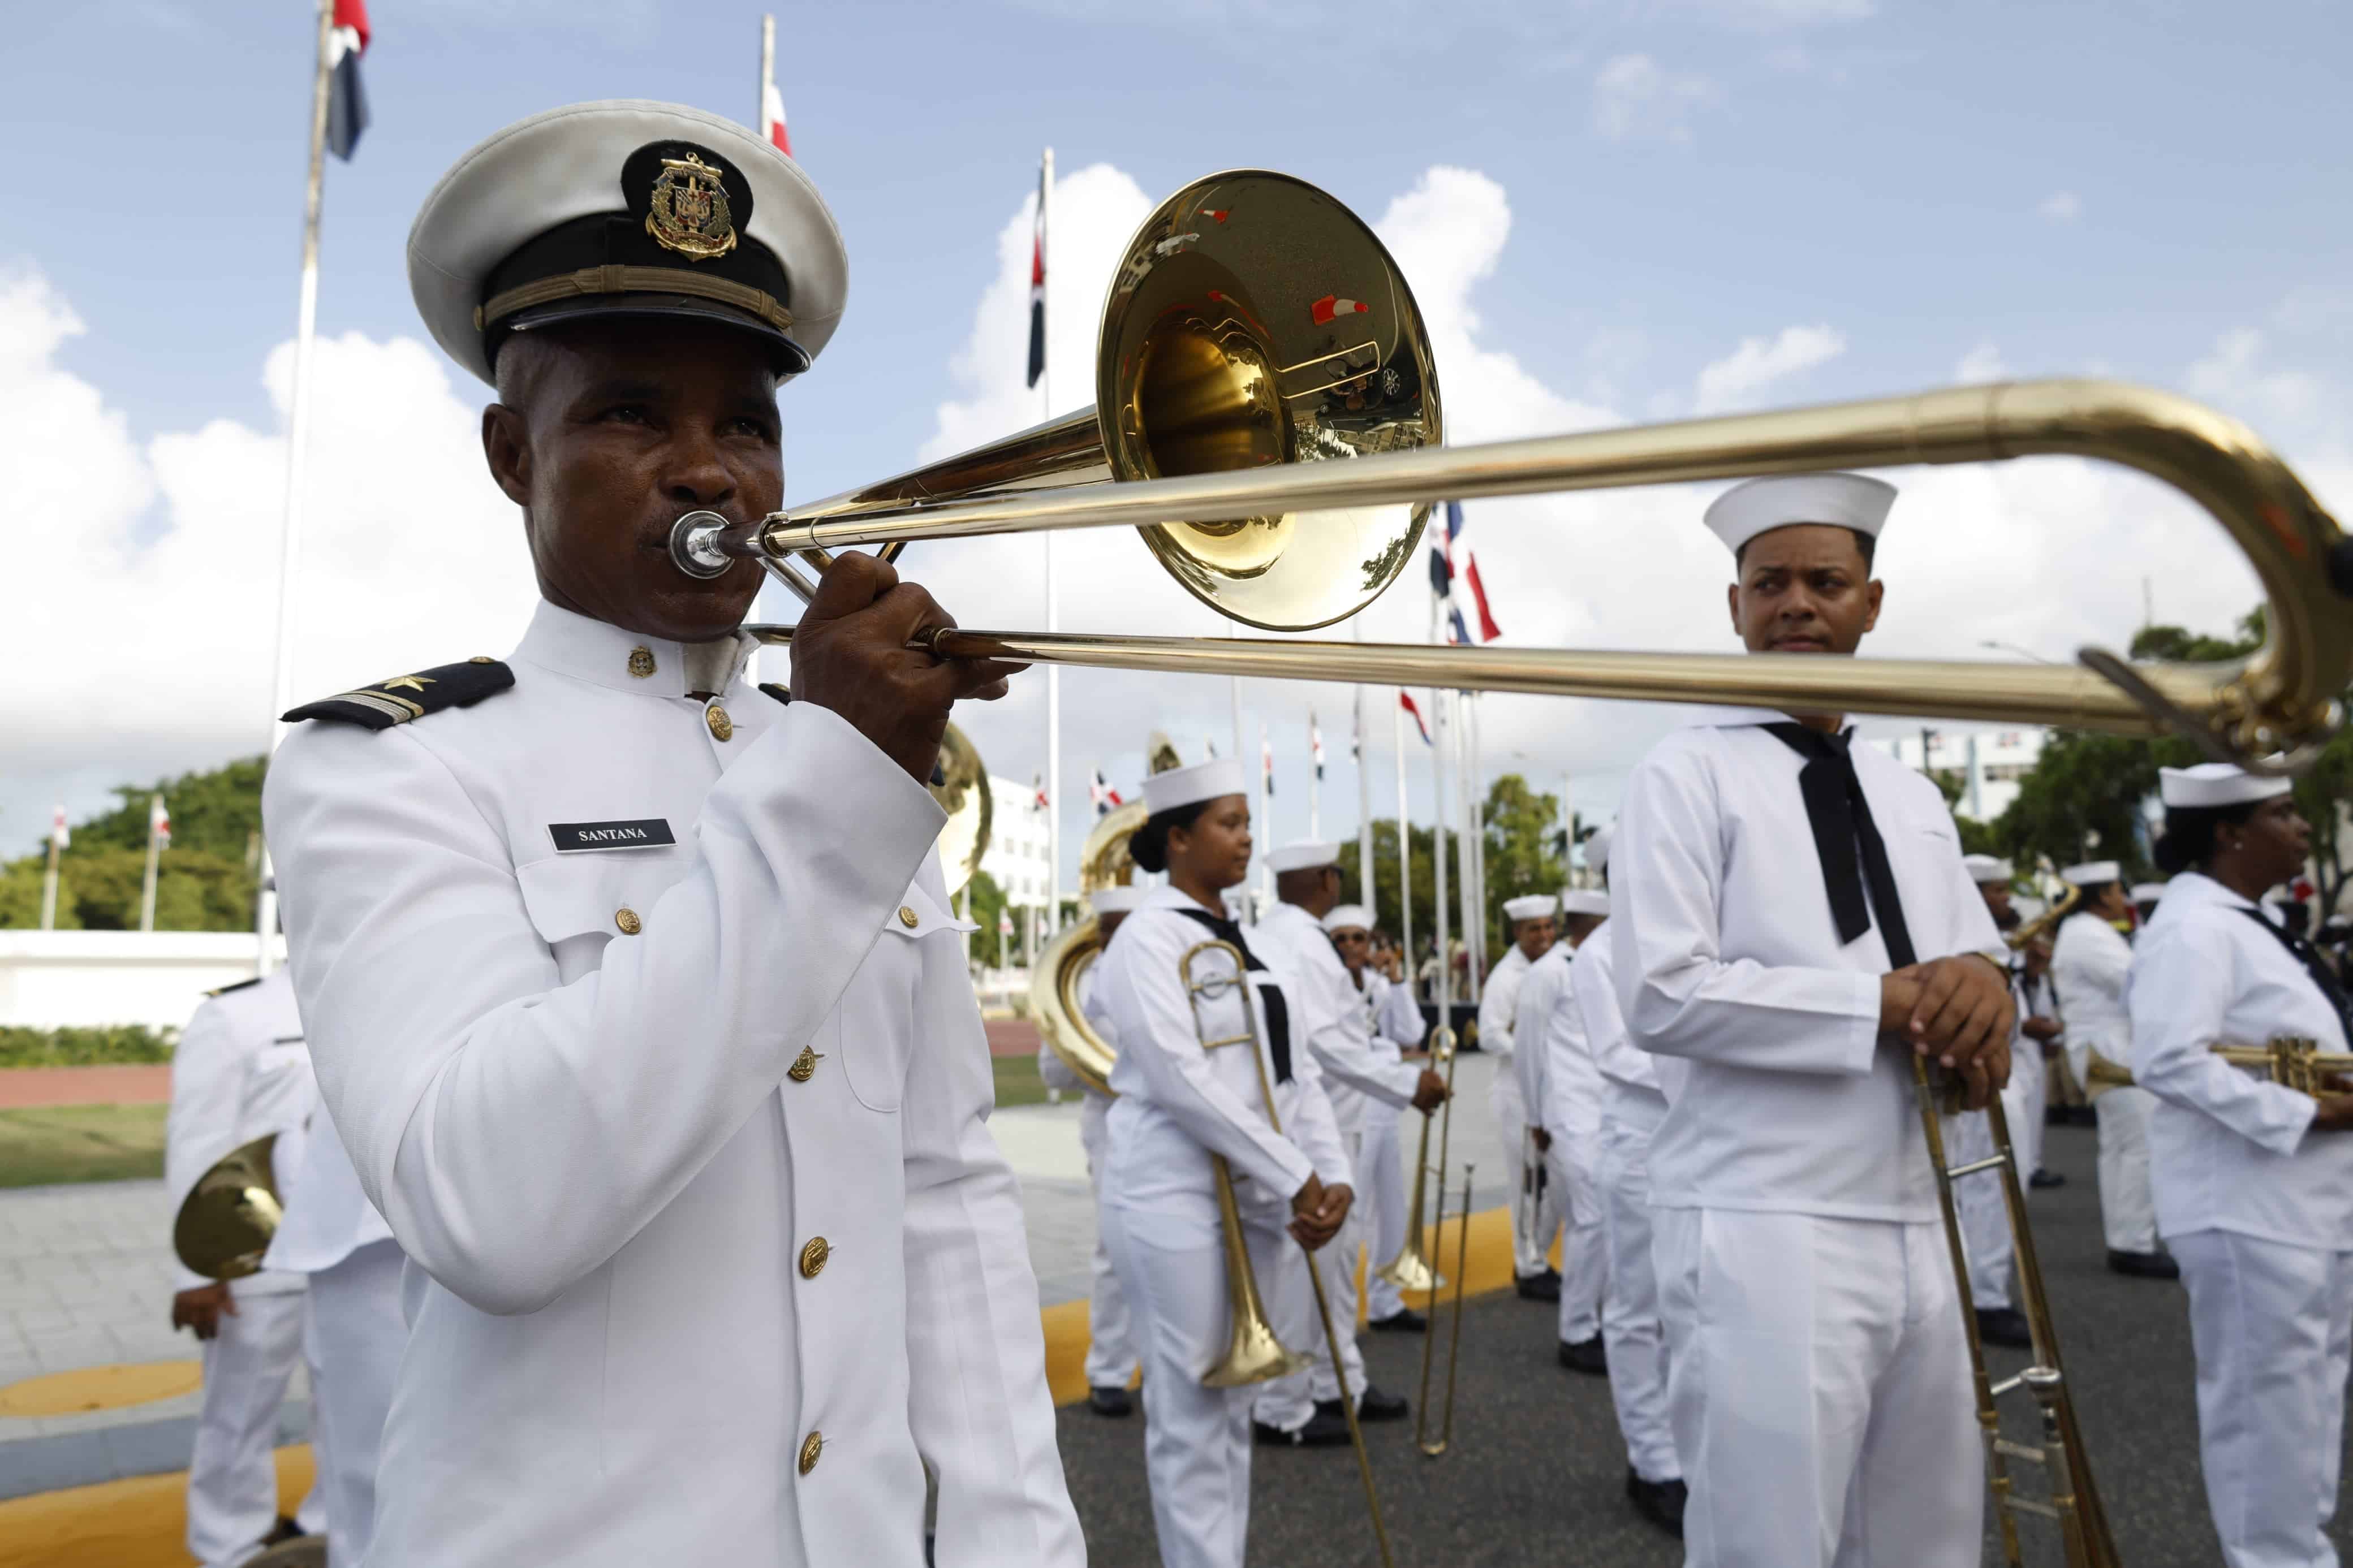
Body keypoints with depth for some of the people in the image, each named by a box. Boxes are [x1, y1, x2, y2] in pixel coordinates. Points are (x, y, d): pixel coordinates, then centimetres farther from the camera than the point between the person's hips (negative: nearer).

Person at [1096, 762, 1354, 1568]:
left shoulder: (1245, 941, 13)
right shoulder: (1149, 938, -11)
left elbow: (1296, 1070, 10)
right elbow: (1180, 1079, -20)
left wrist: (1333, 1174, -3)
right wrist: (1296, 1177, -18)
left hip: (1256, 1201, 7)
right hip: (1177, 1202, -7)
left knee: (1232, 1410, 15)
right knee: (1191, 1417, 2)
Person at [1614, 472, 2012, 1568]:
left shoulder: (1913, 800, 15)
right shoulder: (1688, 775, -5)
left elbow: (1975, 963, 15)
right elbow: (1661, 996, -15)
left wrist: (1980, 984, -9)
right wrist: (1888, 1001, -14)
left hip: (1917, 1232, 7)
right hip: (1762, 1235, -6)